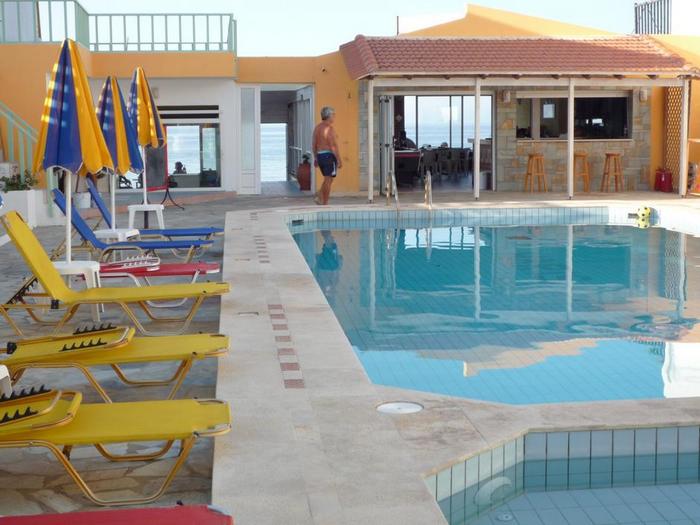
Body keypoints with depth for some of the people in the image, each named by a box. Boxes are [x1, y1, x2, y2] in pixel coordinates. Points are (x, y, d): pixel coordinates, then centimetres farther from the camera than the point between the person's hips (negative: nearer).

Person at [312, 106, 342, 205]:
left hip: (320, 156, 8)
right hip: (329, 156, -8)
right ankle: (325, 204, -1)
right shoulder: (329, 128, -14)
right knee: (328, 180, -2)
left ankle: (319, 197, 1)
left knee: (328, 179, 18)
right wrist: (339, 160, -16)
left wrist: (316, 159, 19)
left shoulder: (317, 128, 11)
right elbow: (334, 146, -18)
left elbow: (314, 145, 13)